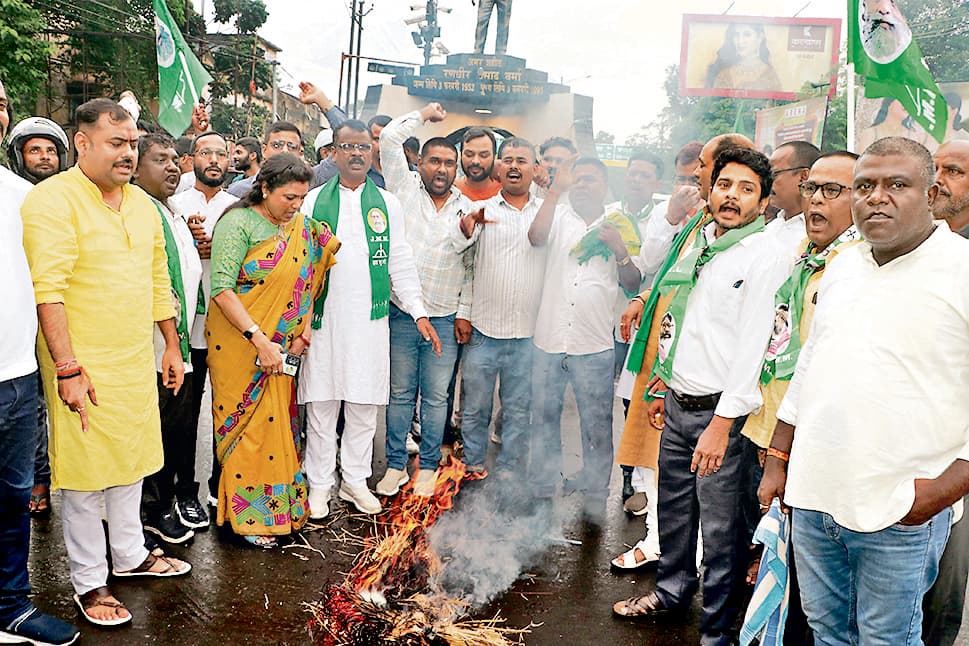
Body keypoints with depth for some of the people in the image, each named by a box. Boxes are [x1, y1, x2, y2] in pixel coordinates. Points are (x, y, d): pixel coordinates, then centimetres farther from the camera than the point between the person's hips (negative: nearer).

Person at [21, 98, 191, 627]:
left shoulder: (141, 203, 10)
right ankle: (89, 582, 20)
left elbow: (158, 279, 16)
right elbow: (47, 291, -19)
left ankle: (130, 555, 36)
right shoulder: (52, 200, -13)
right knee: (84, 472, 5)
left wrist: (172, 346, 16)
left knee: (130, 461, 18)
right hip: (83, 368, -7)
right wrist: (68, 368, -22)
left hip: (137, 363, 7)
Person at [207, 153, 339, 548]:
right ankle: (248, 515, 17)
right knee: (246, 424, 3)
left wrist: (303, 332, -1)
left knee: (277, 422, 11)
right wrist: (259, 340, -21)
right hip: (239, 345, -5)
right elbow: (221, 289, -18)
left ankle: (279, 506, 25)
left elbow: (307, 284, 12)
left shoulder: (303, 229, 7)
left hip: (281, 349, 5)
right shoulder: (238, 223, -10)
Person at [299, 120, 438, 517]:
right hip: (324, 320, -1)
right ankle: (319, 484, 18)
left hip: (371, 321, 1)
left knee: (364, 406, 7)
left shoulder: (387, 204, 9)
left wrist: (419, 312, 3)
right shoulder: (314, 201, 5)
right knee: (321, 406, 4)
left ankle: (355, 480, 23)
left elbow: (401, 264, 10)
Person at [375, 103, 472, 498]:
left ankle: (428, 466, 21)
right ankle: (395, 465, 20)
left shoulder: (466, 208, 7)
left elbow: (472, 267, 5)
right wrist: (424, 115, 4)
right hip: (401, 314, -1)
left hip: (445, 319, 1)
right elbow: (389, 139, -5)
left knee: (436, 398, 8)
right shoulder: (405, 189, 3)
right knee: (400, 394, 8)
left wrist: (466, 312, -4)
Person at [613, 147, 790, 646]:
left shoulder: (767, 255, -13)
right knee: (674, 506, 20)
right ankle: (672, 590, 42)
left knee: (721, 525, 3)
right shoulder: (698, 242, 10)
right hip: (678, 402, 7)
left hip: (723, 410, -7)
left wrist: (723, 422, -21)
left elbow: (755, 344, -18)